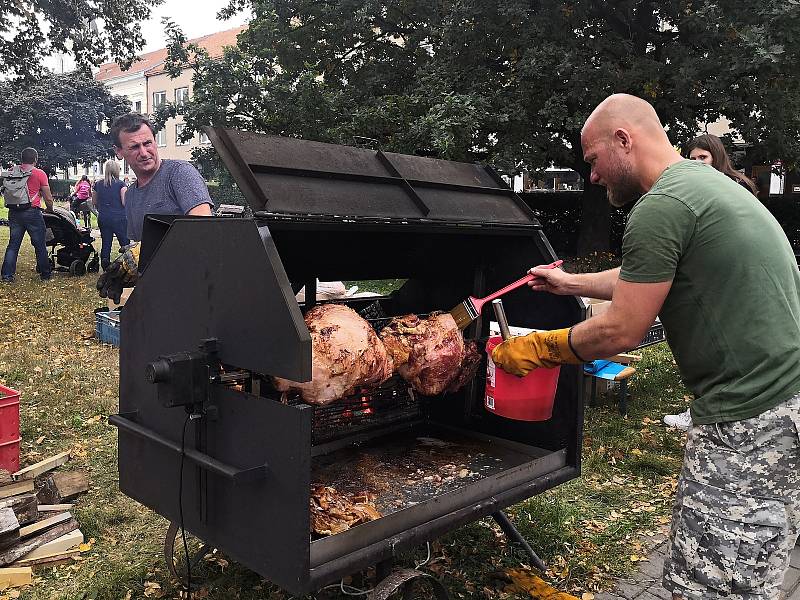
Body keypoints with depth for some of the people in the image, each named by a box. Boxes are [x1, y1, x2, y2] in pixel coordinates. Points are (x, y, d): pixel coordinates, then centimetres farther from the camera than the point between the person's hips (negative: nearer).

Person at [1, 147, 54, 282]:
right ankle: (45, 274, 16)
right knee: (40, 245, 7)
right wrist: (50, 209, 15)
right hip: (32, 212, -4)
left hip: (14, 212, 4)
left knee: (13, 244, 10)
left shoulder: (12, 172, 6)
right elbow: (48, 198, -3)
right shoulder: (39, 174, -6)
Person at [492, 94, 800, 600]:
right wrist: (573, 283, 34)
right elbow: (644, 279, 27)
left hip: (749, 422, -10)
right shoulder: (705, 181, 16)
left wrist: (537, 348, 0)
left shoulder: (661, 207, -17)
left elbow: (622, 331, -13)